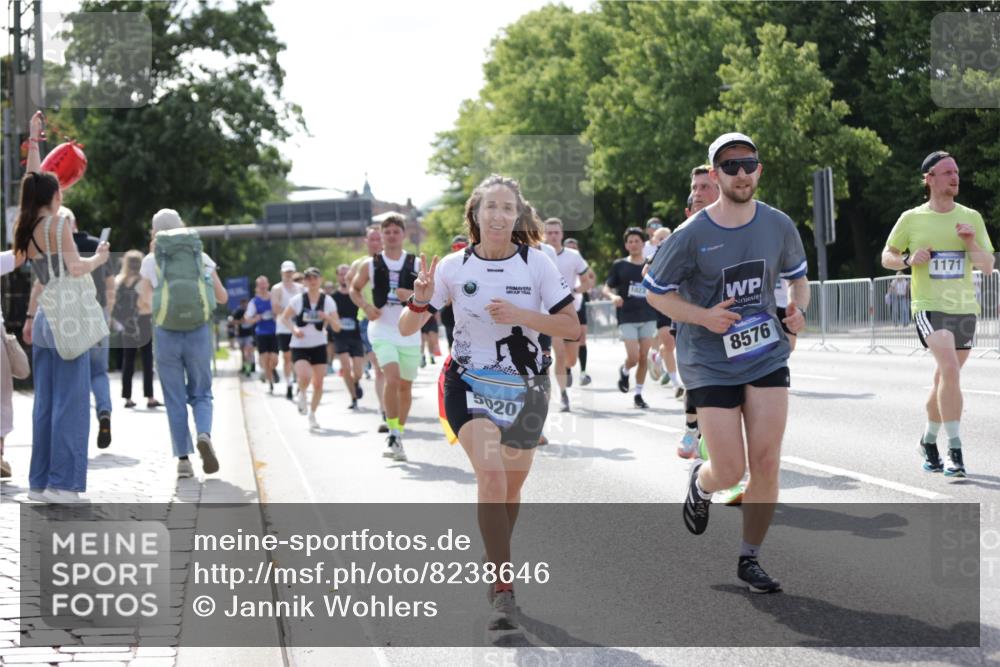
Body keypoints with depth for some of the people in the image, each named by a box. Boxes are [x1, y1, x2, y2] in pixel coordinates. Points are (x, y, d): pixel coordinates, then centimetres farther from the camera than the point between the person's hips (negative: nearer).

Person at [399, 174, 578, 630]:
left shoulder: (536, 264, -6)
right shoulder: (454, 267, -6)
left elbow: (572, 327, -7)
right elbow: (406, 328, -4)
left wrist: (520, 315, -21)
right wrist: (420, 303, -26)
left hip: (524, 386, 2)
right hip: (469, 383, -2)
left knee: (511, 487, 11)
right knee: (490, 474, -21)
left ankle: (495, 564, 38)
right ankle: (502, 591, -20)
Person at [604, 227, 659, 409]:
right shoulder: (619, 265, 2)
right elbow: (607, 288, 3)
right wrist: (613, 296, -17)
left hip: (648, 317, 2)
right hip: (627, 318, -2)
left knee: (643, 358, 3)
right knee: (633, 358, -11)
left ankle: (639, 395, 16)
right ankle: (624, 371, 24)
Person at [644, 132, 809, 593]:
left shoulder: (779, 226, 0)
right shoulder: (691, 235, -11)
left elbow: (797, 277, 17)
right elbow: (655, 292, -2)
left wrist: (798, 306, -5)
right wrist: (703, 317, -16)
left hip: (767, 356, 3)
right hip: (710, 363, -3)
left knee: (766, 463, -4)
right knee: (730, 473, -5)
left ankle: (750, 559, 13)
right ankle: (700, 482, 34)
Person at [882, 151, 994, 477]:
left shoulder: (971, 218, 7)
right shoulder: (911, 219, 1)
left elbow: (988, 266, 6)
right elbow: (887, 256, 11)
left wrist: (971, 243, -13)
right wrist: (908, 260, -10)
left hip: (964, 308, 4)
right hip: (928, 307, -4)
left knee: (945, 378, 13)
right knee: (950, 369, -23)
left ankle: (929, 440, 34)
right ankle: (955, 450, -22)